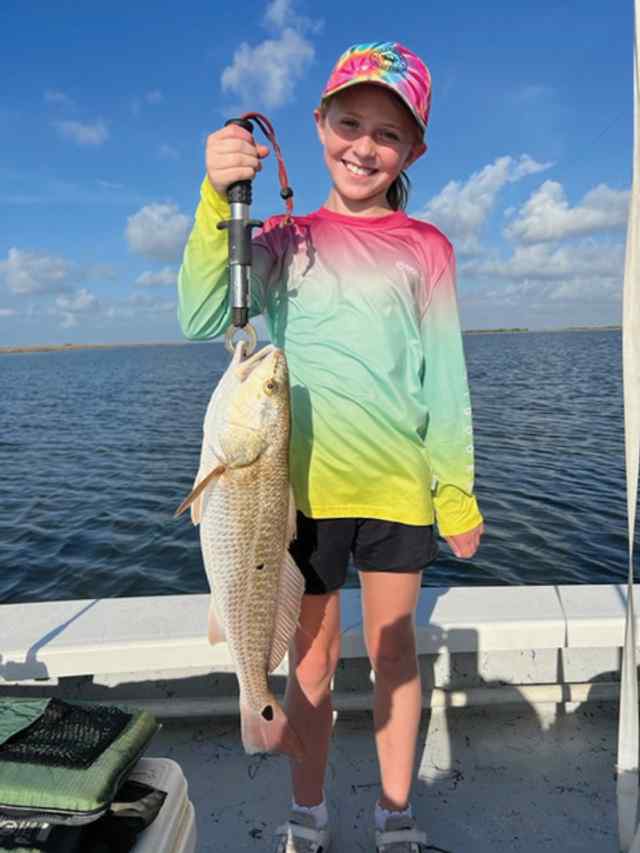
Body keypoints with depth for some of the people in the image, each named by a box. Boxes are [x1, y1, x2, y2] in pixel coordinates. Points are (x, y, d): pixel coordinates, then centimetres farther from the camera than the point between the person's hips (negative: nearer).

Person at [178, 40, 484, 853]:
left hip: (396, 483, 0)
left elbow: (444, 379, 3)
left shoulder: (423, 247, 5)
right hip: (303, 483, 1)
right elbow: (200, 316, -9)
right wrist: (216, 197, -20)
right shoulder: (283, 240, 6)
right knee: (311, 656, 13)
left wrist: (457, 493, 1)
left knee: (393, 648, 13)